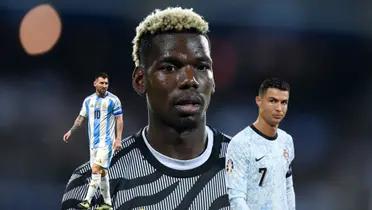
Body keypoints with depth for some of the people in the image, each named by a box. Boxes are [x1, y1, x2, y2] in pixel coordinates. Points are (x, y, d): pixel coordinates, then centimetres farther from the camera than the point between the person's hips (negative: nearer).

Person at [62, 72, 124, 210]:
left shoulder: (113, 100, -4)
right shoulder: (88, 100, 11)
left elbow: (119, 120, -5)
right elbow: (81, 118, 17)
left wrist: (118, 139, -13)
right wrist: (71, 131, 6)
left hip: (106, 141, -6)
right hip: (93, 141, 6)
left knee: (96, 170, -15)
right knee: (102, 172, 9)